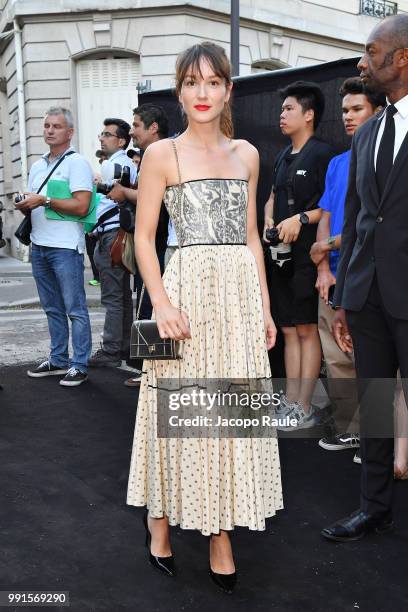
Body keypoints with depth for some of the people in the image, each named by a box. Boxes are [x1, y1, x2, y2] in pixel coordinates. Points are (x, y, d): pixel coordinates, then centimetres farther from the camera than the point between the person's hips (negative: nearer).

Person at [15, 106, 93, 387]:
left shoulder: (76, 162, -4)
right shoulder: (37, 166, 19)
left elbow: (81, 206, -15)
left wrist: (44, 200, -16)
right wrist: (25, 205, -1)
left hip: (65, 247, -8)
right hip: (39, 245, 8)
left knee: (75, 309, -3)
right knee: (53, 308, 14)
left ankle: (80, 366, 2)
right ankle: (58, 360, 23)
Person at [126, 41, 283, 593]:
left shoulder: (246, 154, 12)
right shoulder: (162, 154, 1)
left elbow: (251, 235, 14)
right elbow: (144, 237, -2)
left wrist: (264, 306, 9)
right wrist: (162, 304, -15)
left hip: (242, 292, 4)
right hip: (188, 288, -4)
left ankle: (221, 536, 18)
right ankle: (161, 522, 23)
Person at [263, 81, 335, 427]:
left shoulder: (323, 154, -7)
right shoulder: (284, 158, 18)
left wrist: (301, 219, -20)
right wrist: (269, 222, 6)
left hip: (308, 253, -8)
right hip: (282, 254, 8)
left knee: (308, 330, -3)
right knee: (290, 330, 9)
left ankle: (304, 409, 3)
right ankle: (290, 402, 16)